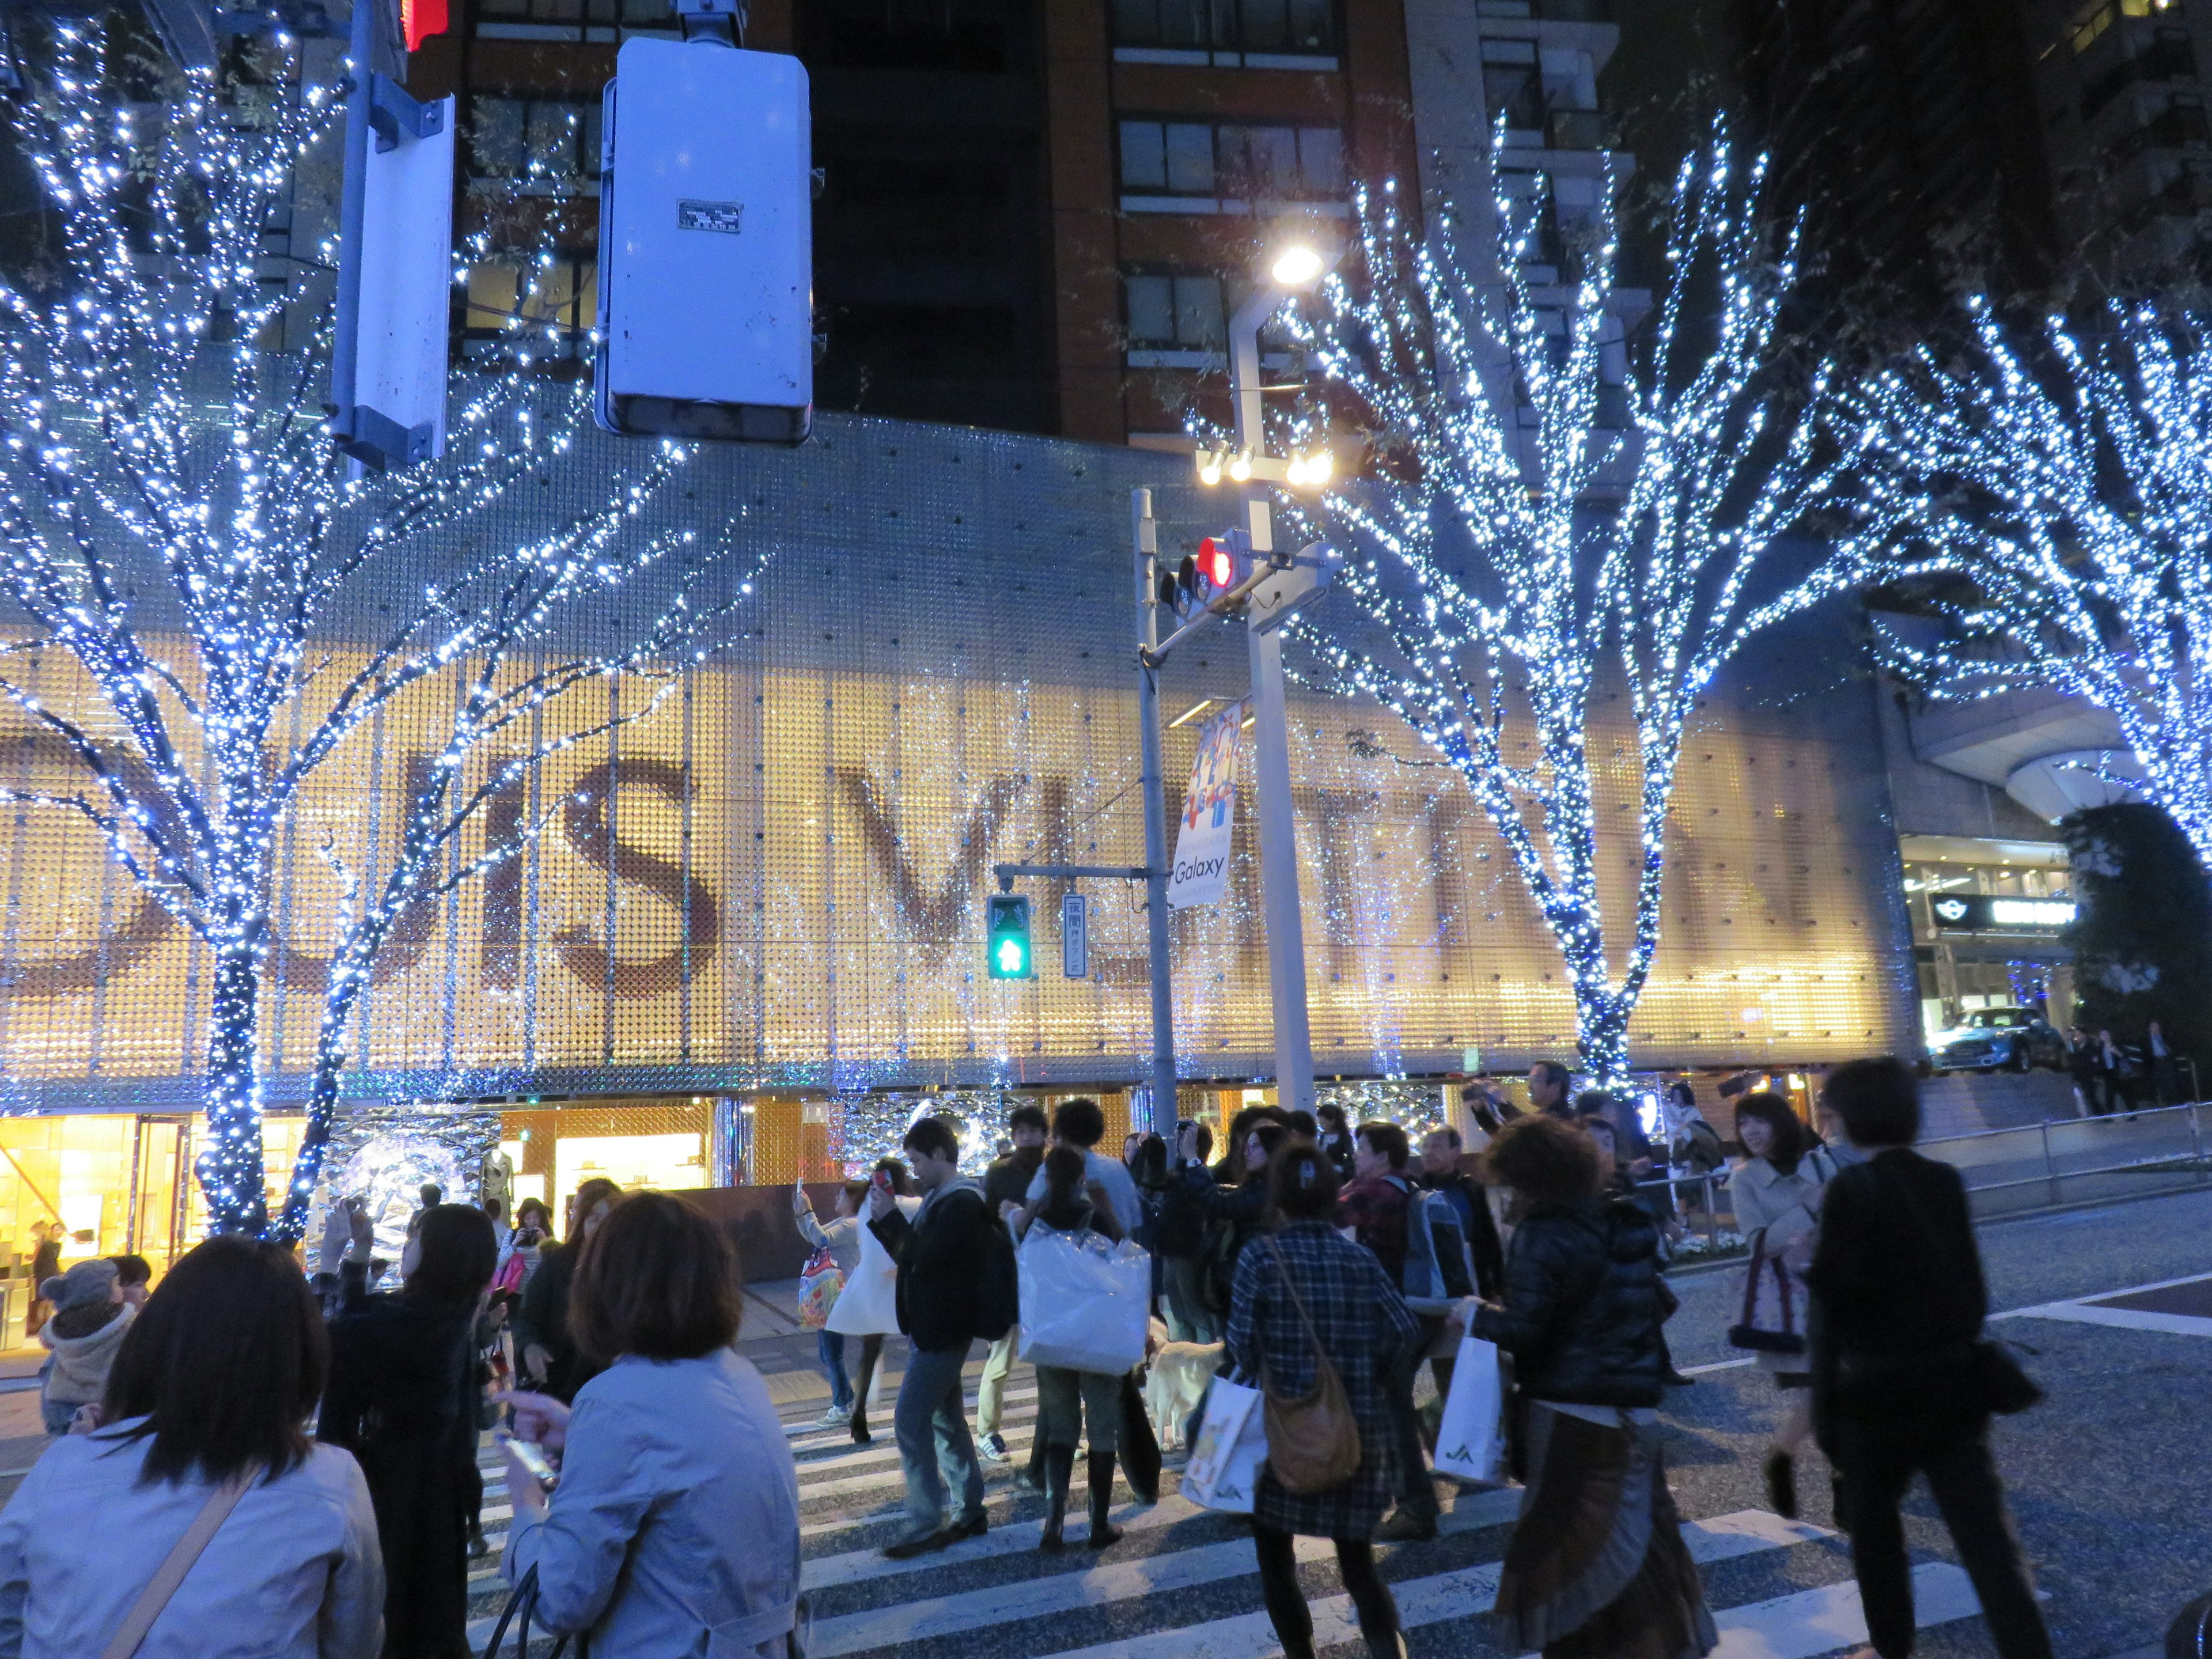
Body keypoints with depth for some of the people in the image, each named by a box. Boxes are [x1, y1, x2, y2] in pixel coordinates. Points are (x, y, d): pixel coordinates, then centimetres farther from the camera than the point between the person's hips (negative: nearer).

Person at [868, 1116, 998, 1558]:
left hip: (943, 1330, -10)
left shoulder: (962, 1203, -17)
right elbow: (912, 1255, 16)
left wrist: (892, 1216, -17)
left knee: (911, 1421, -8)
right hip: (935, 1327, 10)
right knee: (946, 1419, 15)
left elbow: (925, 1258, -25)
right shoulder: (941, 1200, 13)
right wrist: (882, 1221, 4)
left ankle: (925, 1526, -2)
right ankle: (971, 1510, 23)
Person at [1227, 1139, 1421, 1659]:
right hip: (1360, 1430, 4)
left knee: (1275, 1560, 16)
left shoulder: (1261, 1255, -10)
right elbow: (1406, 1332, -5)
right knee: (1359, 1563, 17)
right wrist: (1361, 1370, 11)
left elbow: (1242, 1347, -13)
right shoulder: (1360, 1257, 1)